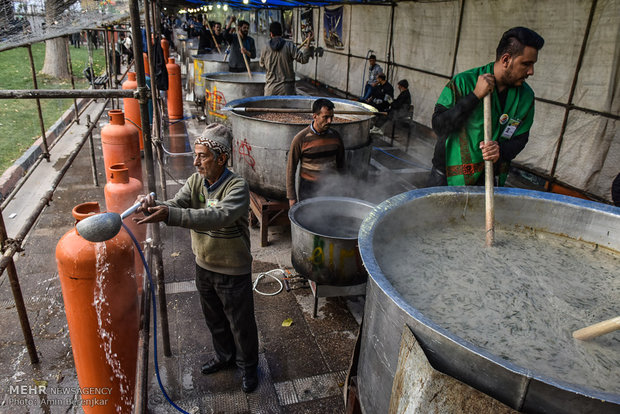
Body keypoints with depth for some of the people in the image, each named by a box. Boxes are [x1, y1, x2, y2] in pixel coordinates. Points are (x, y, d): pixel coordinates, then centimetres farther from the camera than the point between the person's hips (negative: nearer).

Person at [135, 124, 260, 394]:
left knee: (241, 323, 14)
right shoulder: (196, 181, -4)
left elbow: (219, 217, -42)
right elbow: (175, 205, -15)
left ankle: (248, 365, 40)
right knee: (215, 320, 26)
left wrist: (170, 215, -51)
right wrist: (152, 206, -39)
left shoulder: (237, 187, -26)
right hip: (204, 267, 6)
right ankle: (225, 356, 53)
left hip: (233, 272, -6)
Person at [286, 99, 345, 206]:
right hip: (308, 189, -3)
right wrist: (291, 197, -7)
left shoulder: (335, 136, -1)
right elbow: (291, 168, -7)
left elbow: (340, 165, 11)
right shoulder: (300, 139, -13)